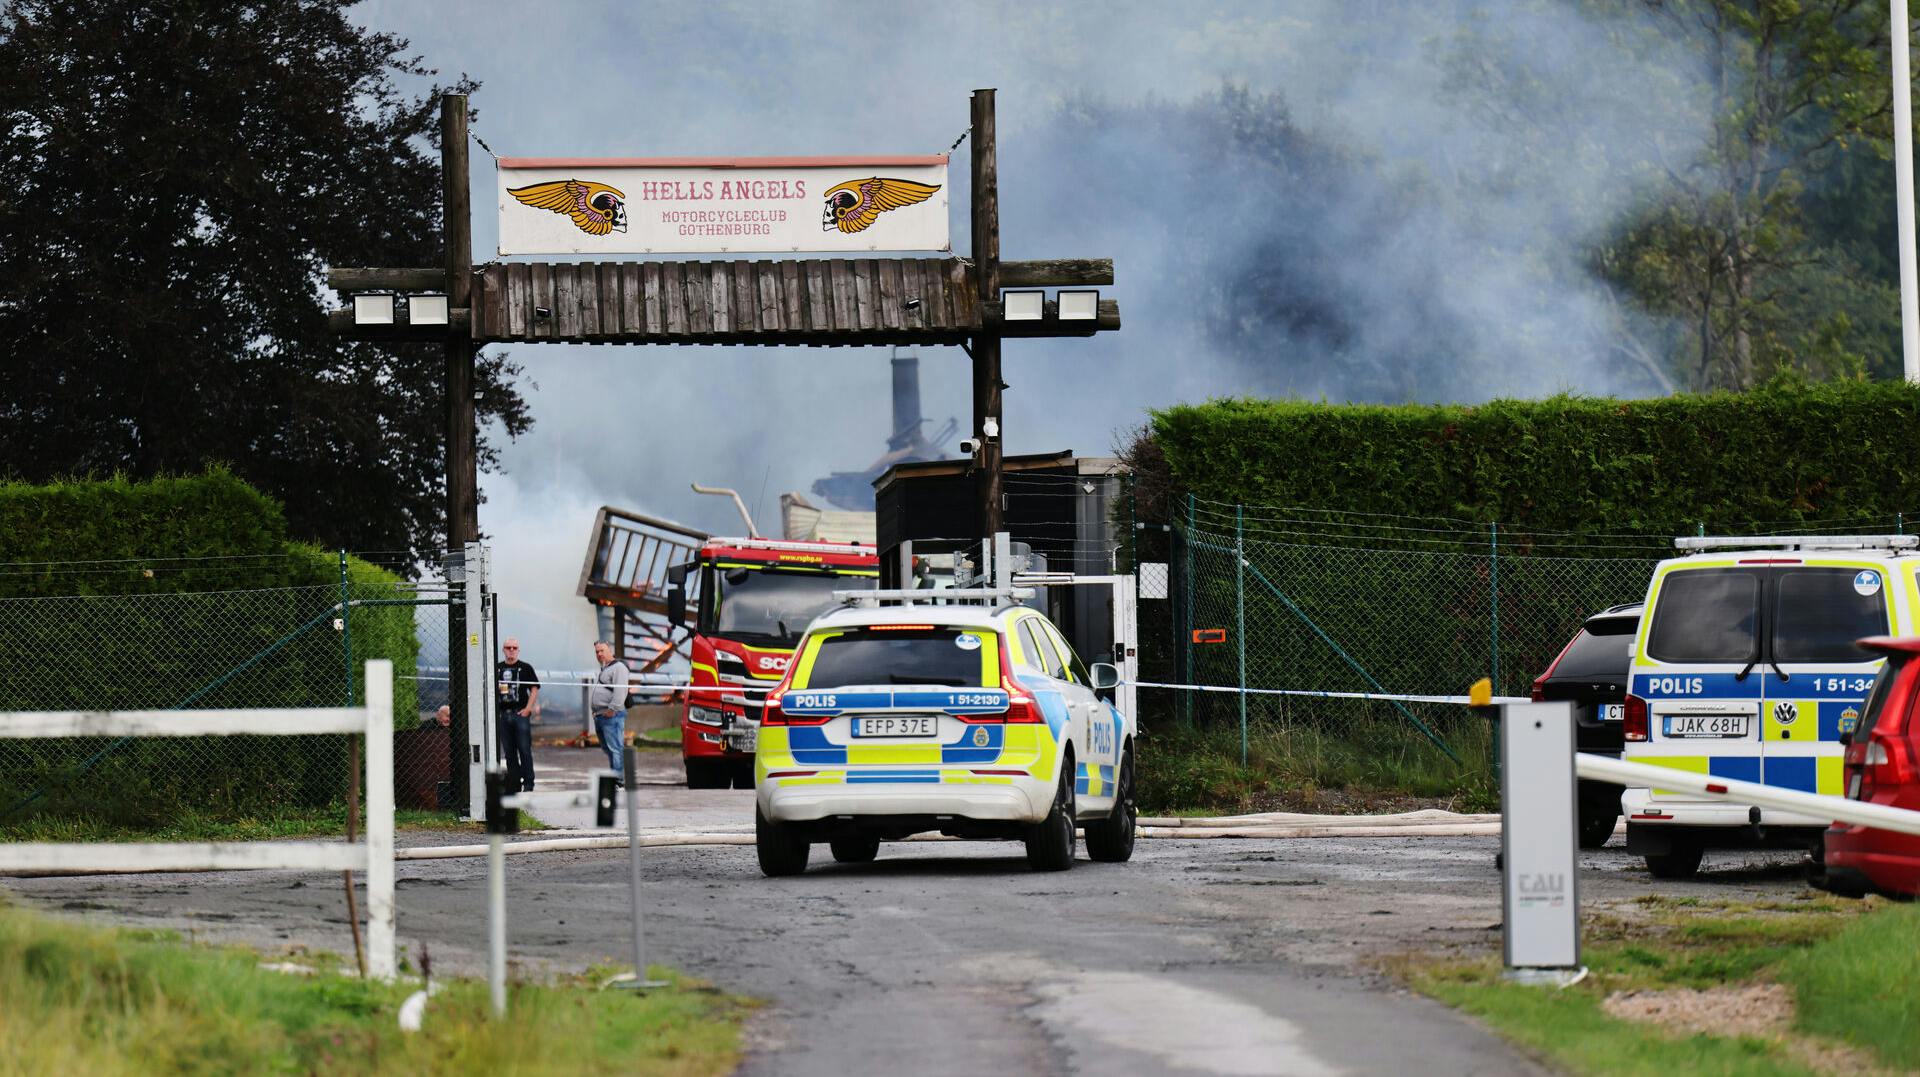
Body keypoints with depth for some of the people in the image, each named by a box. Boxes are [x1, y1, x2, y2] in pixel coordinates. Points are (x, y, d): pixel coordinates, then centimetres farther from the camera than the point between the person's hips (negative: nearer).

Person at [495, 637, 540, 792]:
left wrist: (528, 708, -10)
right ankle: (513, 784, 12)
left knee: (524, 750, -7)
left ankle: (528, 784, -4)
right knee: (509, 752, 6)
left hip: (520, 713, -4)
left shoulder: (525, 668, 3)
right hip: (503, 714, 4)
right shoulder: (497, 669, 12)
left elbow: (535, 689, 1)